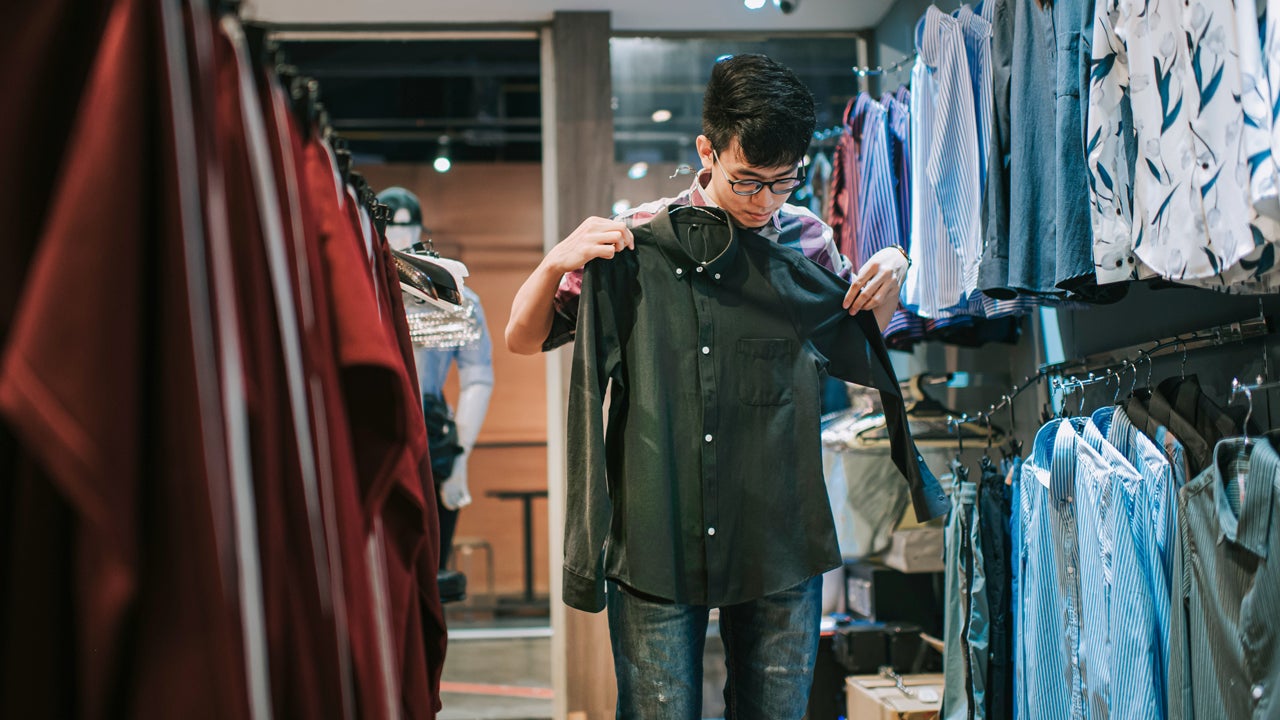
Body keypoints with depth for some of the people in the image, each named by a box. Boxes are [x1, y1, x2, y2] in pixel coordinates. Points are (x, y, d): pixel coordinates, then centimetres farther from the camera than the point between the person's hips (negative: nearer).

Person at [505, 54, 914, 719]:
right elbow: (524, 340, 2)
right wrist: (557, 262, -17)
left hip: (780, 542, 3)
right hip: (657, 540, -2)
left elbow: (857, 357, 21)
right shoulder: (641, 239, -3)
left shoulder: (809, 240, 5)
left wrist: (891, 273, 2)